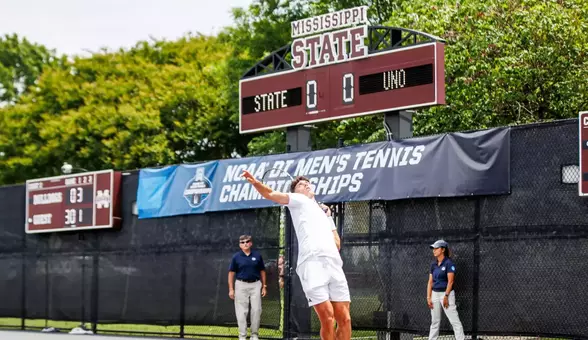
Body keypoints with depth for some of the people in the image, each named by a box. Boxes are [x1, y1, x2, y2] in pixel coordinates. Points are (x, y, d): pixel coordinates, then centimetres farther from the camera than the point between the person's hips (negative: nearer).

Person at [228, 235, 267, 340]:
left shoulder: (257, 255, 4)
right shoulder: (236, 257, 0)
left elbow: (262, 271, 9)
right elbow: (231, 273, 1)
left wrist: (264, 287, 7)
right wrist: (231, 289, -4)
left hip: (255, 285, 1)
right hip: (241, 285, -1)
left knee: (257, 310, 0)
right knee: (242, 311, 0)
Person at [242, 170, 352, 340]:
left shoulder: (325, 212, 34)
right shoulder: (298, 200, 19)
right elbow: (272, 194, 4)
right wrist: (255, 182, -15)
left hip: (334, 264, 5)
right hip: (312, 264, -5)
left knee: (345, 320, -3)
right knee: (327, 320, -14)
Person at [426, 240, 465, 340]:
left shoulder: (449, 263, -8)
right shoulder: (434, 264, 11)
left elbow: (450, 281, -13)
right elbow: (430, 282, 10)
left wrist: (446, 296, -17)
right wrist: (428, 297, 3)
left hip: (446, 293, -7)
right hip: (435, 294, 7)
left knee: (454, 320, -9)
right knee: (434, 321, 10)